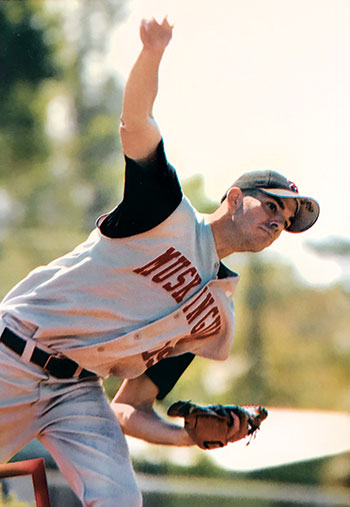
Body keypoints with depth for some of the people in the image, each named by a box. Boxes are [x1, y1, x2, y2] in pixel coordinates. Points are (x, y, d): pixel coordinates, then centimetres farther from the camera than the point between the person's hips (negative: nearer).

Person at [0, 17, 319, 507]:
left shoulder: (217, 321, 13)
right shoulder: (171, 214, -1)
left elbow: (131, 410, 11)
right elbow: (136, 127, -18)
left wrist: (193, 434, -8)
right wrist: (152, 54, -36)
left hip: (78, 390, 5)